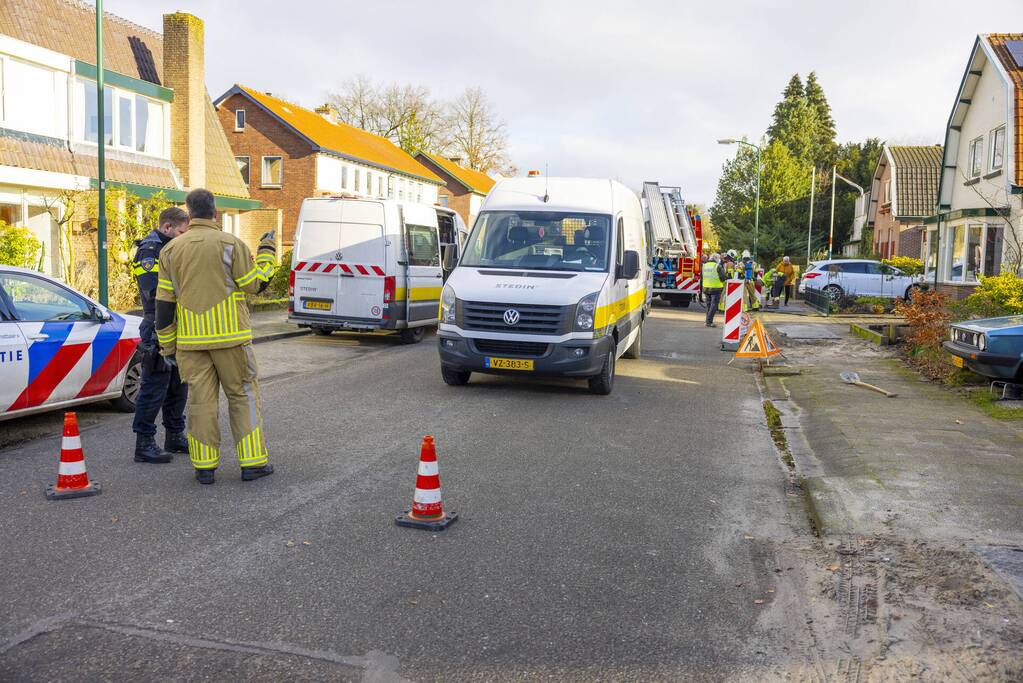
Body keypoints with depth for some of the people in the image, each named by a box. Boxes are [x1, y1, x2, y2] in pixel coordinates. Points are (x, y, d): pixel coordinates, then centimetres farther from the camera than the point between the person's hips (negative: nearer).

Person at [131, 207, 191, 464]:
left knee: (178, 386, 15)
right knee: (154, 389, -6)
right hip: (159, 330, -10)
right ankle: (144, 444, 1)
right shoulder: (149, 251, -11)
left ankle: (175, 437, 25)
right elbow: (155, 292, -22)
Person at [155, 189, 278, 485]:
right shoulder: (231, 244, -6)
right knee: (243, 395, 7)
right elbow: (255, 284, -4)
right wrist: (266, 252, 10)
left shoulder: (171, 250, 7)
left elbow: (164, 303, 6)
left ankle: (204, 466, 12)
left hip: (190, 340, 3)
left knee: (201, 399, 8)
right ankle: (253, 462, 8)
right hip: (229, 337, -3)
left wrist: (167, 344, 12)